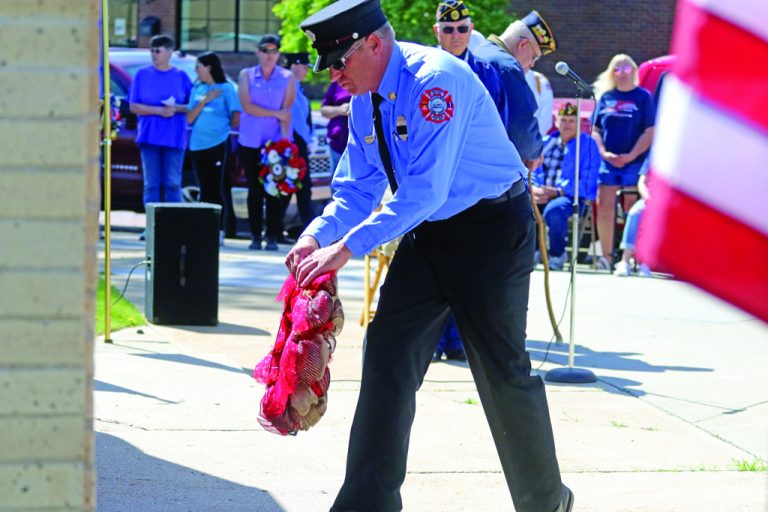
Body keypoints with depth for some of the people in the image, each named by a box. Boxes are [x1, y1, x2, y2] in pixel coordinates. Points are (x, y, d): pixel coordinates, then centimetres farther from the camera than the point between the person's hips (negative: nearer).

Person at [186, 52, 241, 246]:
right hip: (198, 145, 5)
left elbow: (237, 118, -3)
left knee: (218, 189, -7)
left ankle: (219, 232, -7)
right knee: (205, 190, 7)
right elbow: (189, 119, 6)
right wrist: (204, 101, -5)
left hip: (218, 144, -5)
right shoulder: (197, 89, 14)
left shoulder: (226, 88, 0)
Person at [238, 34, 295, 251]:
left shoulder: (287, 78, 6)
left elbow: (286, 111, -3)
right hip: (250, 142, 1)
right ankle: (255, 236, 7)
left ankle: (272, 237, 0)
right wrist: (275, 113, -9)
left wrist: (285, 138, -14)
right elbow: (247, 106, -4)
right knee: (254, 189, 2)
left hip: (277, 142, -1)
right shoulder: (247, 75, 8)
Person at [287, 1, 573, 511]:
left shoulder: (435, 80, -25)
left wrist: (347, 247, -34)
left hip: (490, 228, -7)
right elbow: (357, 189, 6)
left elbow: (424, 190, -31)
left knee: (503, 370, 3)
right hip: (427, 234, 8)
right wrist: (317, 235, -14)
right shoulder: (366, 99, 2)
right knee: (387, 356, -3)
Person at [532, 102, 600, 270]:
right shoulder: (546, 142, 19)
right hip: (542, 195, 4)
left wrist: (557, 191, -18)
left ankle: (557, 254, -16)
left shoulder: (587, 144, 3)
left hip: (574, 198, -4)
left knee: (553, 210, -39)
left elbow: (587, 181, -7)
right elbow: (533, 171, 16)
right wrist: (534, 189, -8)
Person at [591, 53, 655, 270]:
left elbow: (649, 132, -3)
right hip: (608, 161, 3)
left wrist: (631, 155, -13)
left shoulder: (643, 97, 2)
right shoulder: (605, 97, 10)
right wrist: (604, 153, -5)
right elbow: (595, 130, 12)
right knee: (604, 209, 0)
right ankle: (606, 257, 6)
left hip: (634, 162, -3)